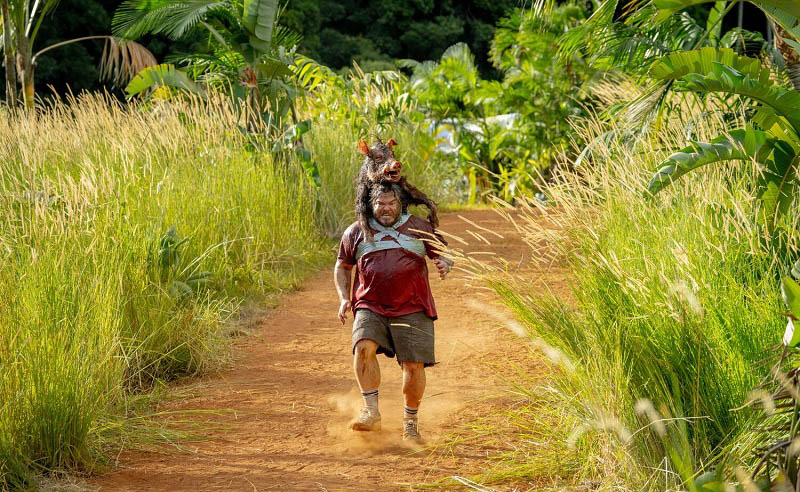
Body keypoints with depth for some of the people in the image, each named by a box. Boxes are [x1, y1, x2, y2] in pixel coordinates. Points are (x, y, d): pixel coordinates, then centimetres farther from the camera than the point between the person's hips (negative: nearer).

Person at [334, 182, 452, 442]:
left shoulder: (419, 228, 9)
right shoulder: (356, 232, 12)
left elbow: (442, 253, 15)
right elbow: (342, 267, 23)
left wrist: (445, 263, -10)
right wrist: (344, 298, 8)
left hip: (412, 310, 0)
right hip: (371, 308, 0)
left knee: (414, 365, -6)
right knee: (364, 347, -27)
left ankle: (410, 423, 13)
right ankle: (371, 413, -24)